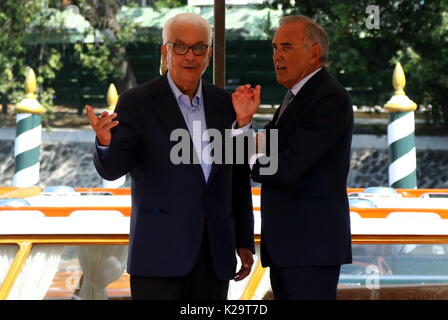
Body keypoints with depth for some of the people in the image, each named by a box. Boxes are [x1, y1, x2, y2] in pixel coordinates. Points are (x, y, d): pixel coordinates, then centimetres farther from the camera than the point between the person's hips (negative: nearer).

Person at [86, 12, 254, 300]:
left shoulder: (225, 104, 11)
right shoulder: (137, 103, -2)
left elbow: (239, 176, 15)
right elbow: (113, 168, -11)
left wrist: (245, 241, 13)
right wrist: (106, 143, -34)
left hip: (215, 252, 4)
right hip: (160, 251, -4)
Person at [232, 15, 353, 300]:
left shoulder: (331, 98, -13)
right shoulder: (296, 96, 17)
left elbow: (287, 169, -20)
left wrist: (253, 161, -1)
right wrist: (244, 119, -2)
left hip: (311, 243, -10)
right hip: (284, 244, 10)